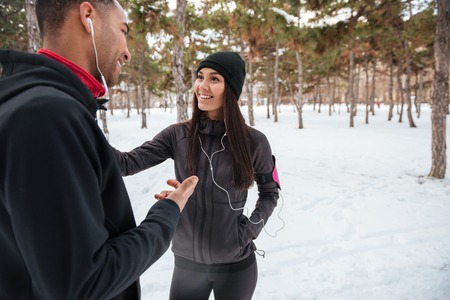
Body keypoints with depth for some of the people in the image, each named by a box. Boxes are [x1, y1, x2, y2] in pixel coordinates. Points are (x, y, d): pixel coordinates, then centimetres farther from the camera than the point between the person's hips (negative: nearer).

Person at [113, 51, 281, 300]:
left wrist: (250, 229, -8)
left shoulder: (253, 141, -9)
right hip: (187, 262, 2)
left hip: (235, 264, -1)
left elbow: (270, 192, 4)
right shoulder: (177, 135, -6)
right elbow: (129, 163, -14)